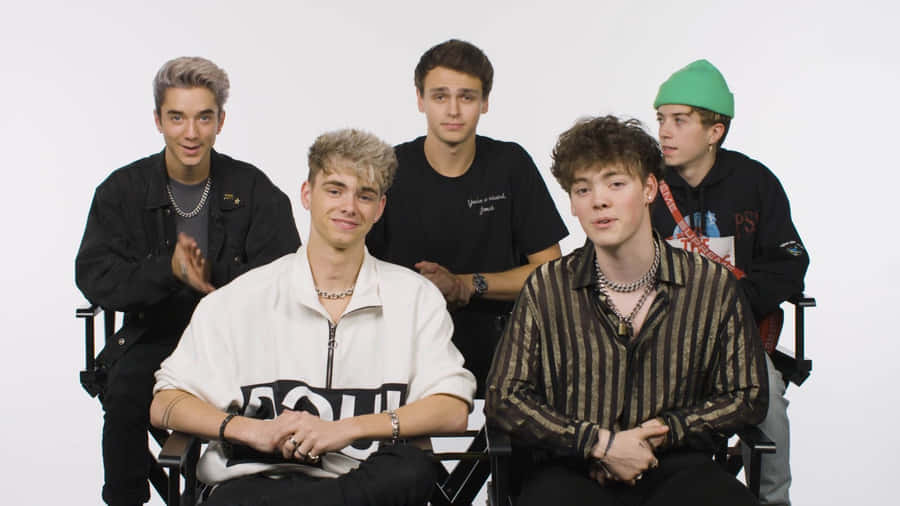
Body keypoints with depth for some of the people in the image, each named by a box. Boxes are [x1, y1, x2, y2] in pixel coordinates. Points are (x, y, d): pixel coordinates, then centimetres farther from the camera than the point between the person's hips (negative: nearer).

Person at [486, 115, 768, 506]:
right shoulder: (546, 288, 3)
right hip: (573, 470, -1)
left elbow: (746, 397, 11)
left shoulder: (713, 284, 4)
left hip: (674, 469, 1)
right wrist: (602, 443, -7)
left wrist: (664, 432, -4)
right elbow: (504, 397, 3)